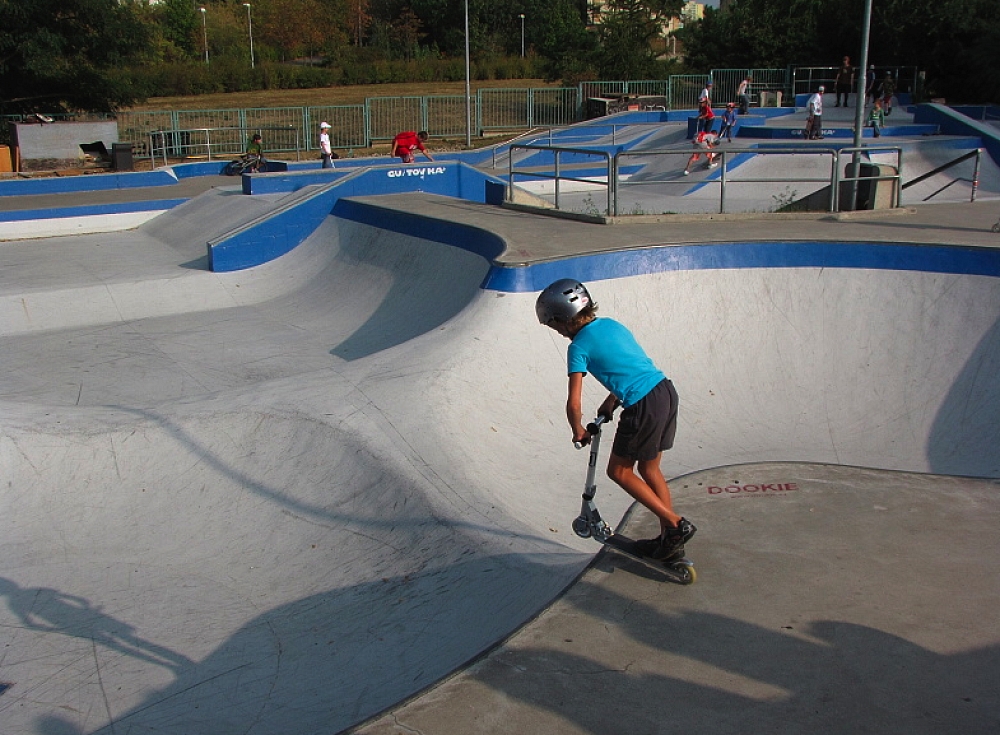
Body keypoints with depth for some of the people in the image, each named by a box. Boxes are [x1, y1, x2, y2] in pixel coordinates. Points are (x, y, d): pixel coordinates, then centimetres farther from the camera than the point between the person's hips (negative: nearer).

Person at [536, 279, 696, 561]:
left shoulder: (578, 347, -6)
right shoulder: (611, 324, 16)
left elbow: (574, 404, -8)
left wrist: (578, 431, 10)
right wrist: (612, 400, 33)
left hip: (643, 407, -8)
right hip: (666, 391, 8)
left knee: (619, 471, 10)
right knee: (649, 469, 19)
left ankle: (676, 524, 7)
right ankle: (670, 539, 25)